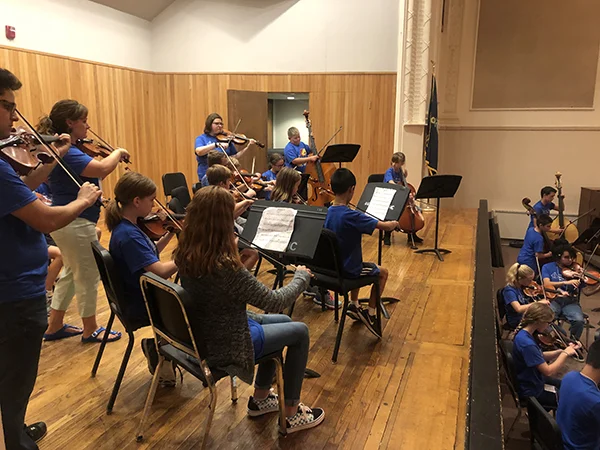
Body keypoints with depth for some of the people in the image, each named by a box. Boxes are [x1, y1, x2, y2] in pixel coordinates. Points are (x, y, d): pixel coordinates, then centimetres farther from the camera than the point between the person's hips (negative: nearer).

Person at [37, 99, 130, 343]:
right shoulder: (65, 151, -22)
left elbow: (93, 174, 14)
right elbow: (102, 169, -36)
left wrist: (114, 157, 2)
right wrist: (118, 152, -18)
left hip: (68, 221, 10)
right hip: (76, 223, -10)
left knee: (73, 272, 22)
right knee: (89, 275, 5)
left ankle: (55, 325, 33)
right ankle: (90, 329, 22)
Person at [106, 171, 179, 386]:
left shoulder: (128, 226, 3)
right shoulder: (127, 235, -26)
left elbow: (150, 256, 15)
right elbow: (161, 270, -31)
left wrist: (170, 234, 5)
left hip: (143, 296, 9)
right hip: (141, 307, -9)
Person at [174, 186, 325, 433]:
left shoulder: (184, 252, -9)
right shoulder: (226, 266, -34)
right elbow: (275, 302, -24)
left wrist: (231, 247, 21)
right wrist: (302, 277, -7)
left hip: (204, 332, 8)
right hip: (225, 345, -8)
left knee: (282, 322, 24)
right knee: (299, 331, 9)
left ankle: (260, 398, 37)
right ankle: (292, 414, 22)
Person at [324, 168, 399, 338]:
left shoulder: (329, 212, -3)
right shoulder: (351, 216, -26)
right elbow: (385, 226, -22)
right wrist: (394, 223, -1)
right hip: (348, 270, -7)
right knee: (382, 272, 19)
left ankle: (354, 305, 38)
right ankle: (370, 314, 15)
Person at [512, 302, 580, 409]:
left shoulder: (524, 333, -4)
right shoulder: (526, 343, -33)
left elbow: (541, 357, 8)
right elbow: (548, 371, -28)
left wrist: (562, 351, -4)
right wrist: (565, 353, -17)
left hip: (534, 380, 9)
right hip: (533, 392, -9)